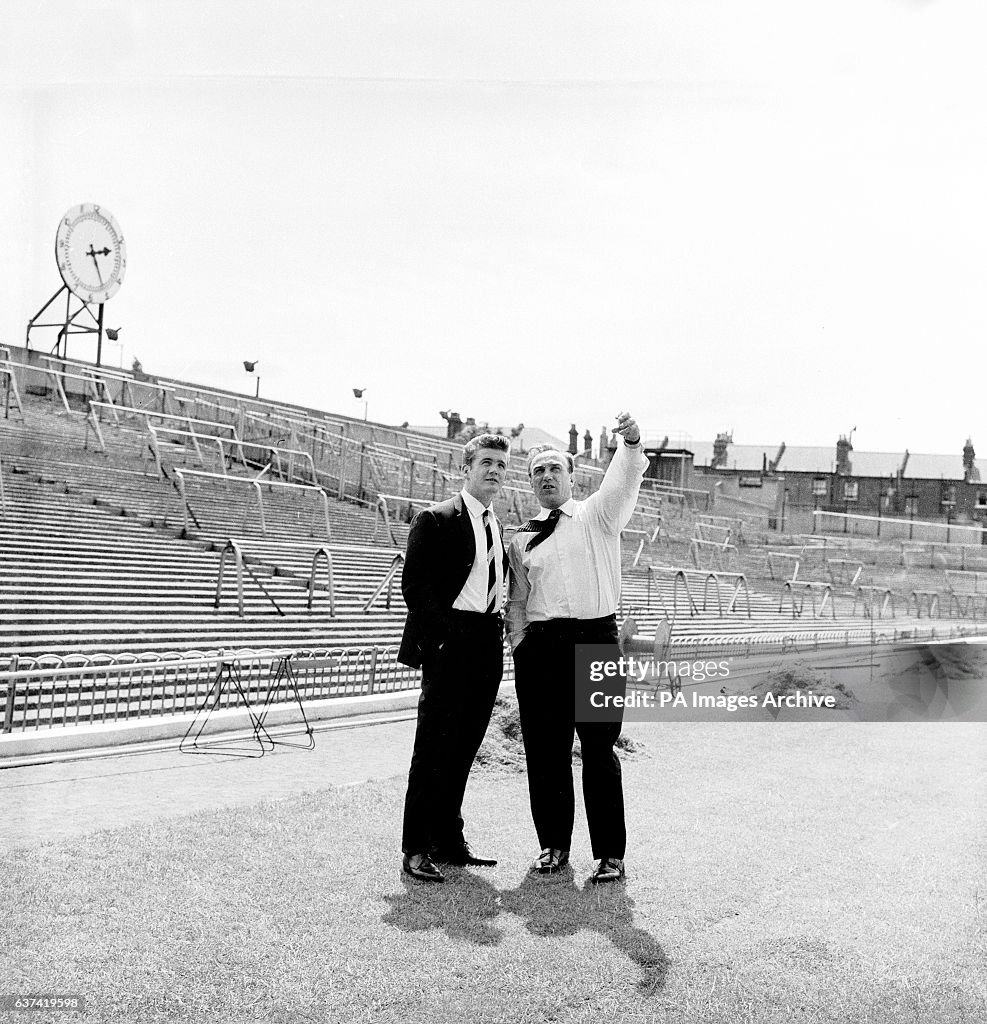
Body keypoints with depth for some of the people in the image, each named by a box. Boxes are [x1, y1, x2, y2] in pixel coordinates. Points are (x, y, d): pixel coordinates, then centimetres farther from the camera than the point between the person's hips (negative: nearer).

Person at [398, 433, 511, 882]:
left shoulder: (497, 527, 18)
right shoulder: (436, 520, -5)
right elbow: (414, 584, -10)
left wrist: (497, 628, 8)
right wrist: (442, 637, -15)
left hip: (487, 647, 7)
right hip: (449, 646, -7)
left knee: (464, 749, 12)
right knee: (434, 748, -4)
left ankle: (448, 840, 21)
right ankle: (416, 848, 3)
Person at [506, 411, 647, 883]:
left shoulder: (598, 515, 8)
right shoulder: (522, 541, 16)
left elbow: (623, 482, -11)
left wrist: (630, 443, -31)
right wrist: (520, 643, 6)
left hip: (595, 640, -3)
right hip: (540, 647, 3)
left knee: (599, 751, -1)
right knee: (545, 752, 6)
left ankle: (610, 853, 7)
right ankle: (553, 844, 21)